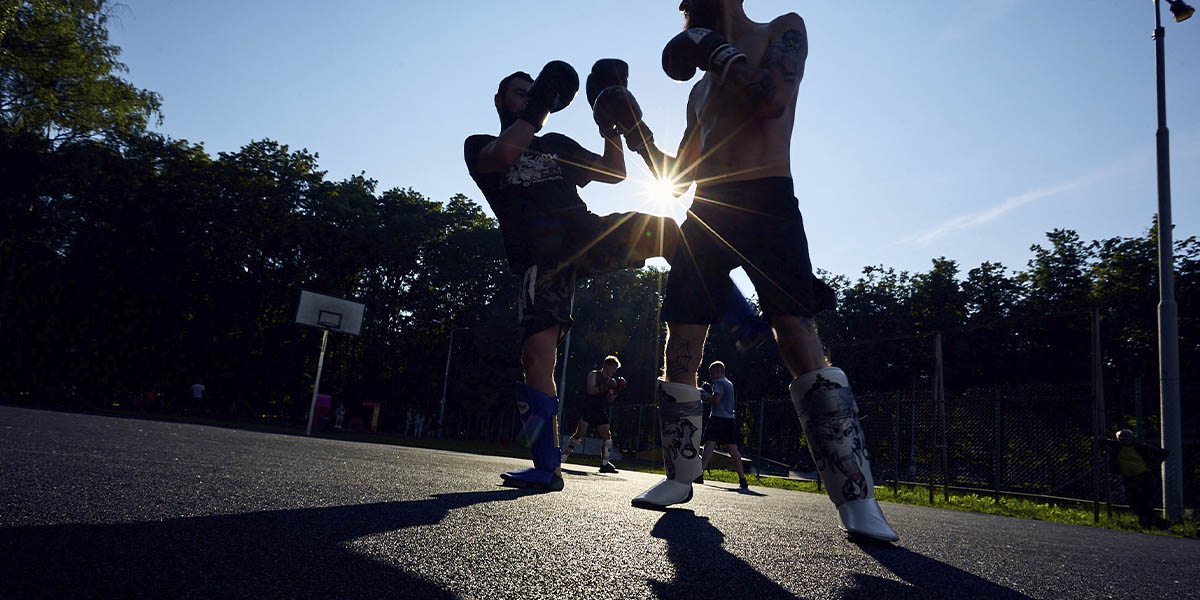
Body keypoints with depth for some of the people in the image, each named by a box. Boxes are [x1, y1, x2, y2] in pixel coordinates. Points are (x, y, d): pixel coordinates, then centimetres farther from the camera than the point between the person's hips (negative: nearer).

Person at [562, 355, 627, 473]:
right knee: (580, 433, -12)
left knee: (607, 435, -2)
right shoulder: (594, 374, 0)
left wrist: (616, 391, 1)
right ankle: (563, 456, -2)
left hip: (601, 411, 6)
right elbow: (590, 390, -14)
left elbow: (610, 400, 16)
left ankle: (604, 464, 4)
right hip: (589, 409, -6)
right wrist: (604, 388, -22)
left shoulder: (609, 380, 18)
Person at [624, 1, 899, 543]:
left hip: (765, 202, -6)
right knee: (679, 352, 3)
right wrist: (637, 136, 16)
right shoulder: (701, 88, 26)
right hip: (705, 215, 7)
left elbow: (772, 98, -14)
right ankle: (680, 477, 17)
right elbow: (677, 173, 28)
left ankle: (857, 500, -15)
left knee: (801, 343, -19)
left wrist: (712, 48, -3)